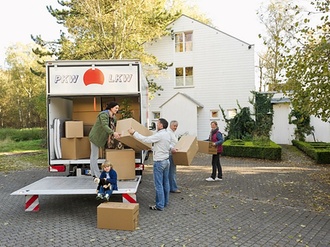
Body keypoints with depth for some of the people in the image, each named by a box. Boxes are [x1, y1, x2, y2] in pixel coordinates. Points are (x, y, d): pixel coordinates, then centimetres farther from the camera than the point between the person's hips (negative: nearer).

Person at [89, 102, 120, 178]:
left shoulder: (113, 117, 7)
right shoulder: (104, 114, -21)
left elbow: (114, 127, 8)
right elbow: (105, 126, -34)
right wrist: (113, 133, -45)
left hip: (102, 137, 9)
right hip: (96, 136, -9)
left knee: (93, 155, 15)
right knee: (94, 156, -3)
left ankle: (93, 173, 20)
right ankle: (97, 175, -2)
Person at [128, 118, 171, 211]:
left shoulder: (159, 135, -19)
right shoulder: (167, 134, 10)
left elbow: (146, 139, -24)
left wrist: (134, 133, -17)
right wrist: (153, 148, 25)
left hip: (159, 162, -9)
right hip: (166, 160, 9)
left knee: (158, 184, -3)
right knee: (165, 183, 15)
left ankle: (160, 205, 1)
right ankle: (165, 202, 25)